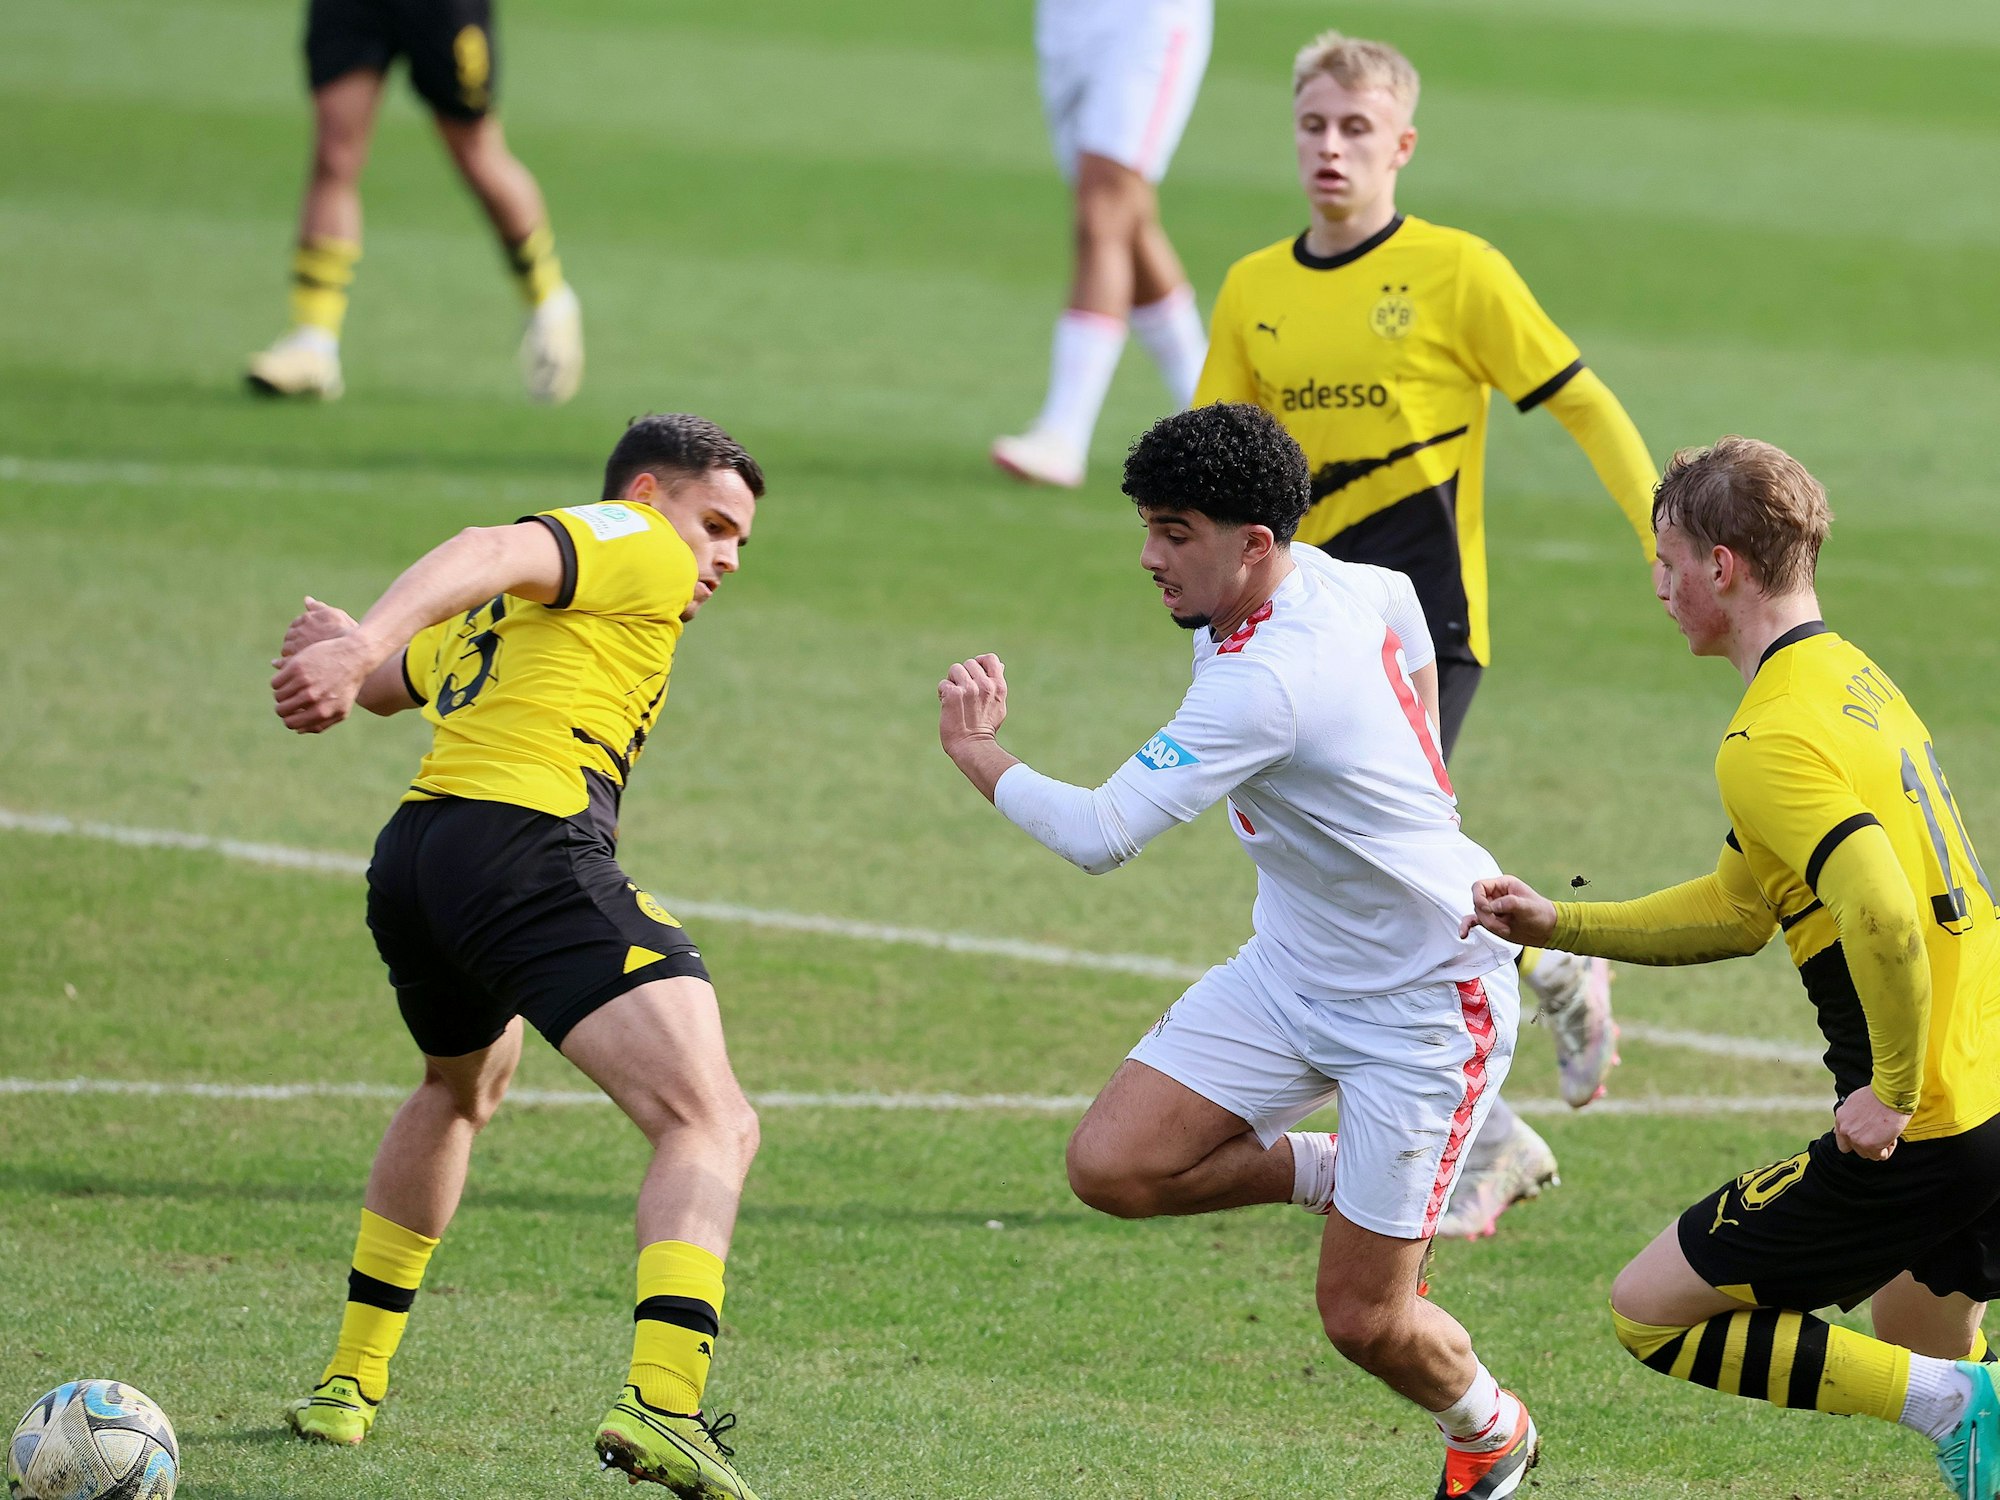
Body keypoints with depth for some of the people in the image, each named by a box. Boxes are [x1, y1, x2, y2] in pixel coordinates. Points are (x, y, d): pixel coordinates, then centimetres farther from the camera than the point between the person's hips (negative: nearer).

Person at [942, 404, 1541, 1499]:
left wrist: (977, 753, -19)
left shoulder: (1263, 682, -33)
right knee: (1111, 1167, -7)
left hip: (1427, 1000, -9)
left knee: (1361, 1318, -2)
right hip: (1292, 967, 9)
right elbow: (1407, 612, 19)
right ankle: (1334, 1173, 16)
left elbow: (1099, 837, -35)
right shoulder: (1325, 579, -6)